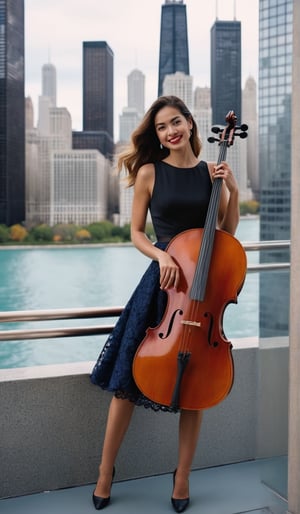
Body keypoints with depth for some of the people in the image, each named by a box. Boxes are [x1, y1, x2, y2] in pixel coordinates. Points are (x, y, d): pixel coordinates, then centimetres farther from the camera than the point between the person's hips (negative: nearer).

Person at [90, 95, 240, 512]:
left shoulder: (210, 172, 4)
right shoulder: (149, 172, -1)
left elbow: (227, 233, 8)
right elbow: (137, 233, 3)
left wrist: (233, 192, -5)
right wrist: (162, 255, -15)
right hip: (162, 281, -1)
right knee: (128, 377, 1)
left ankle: (183, 476, 25)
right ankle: (105, 473, 20)